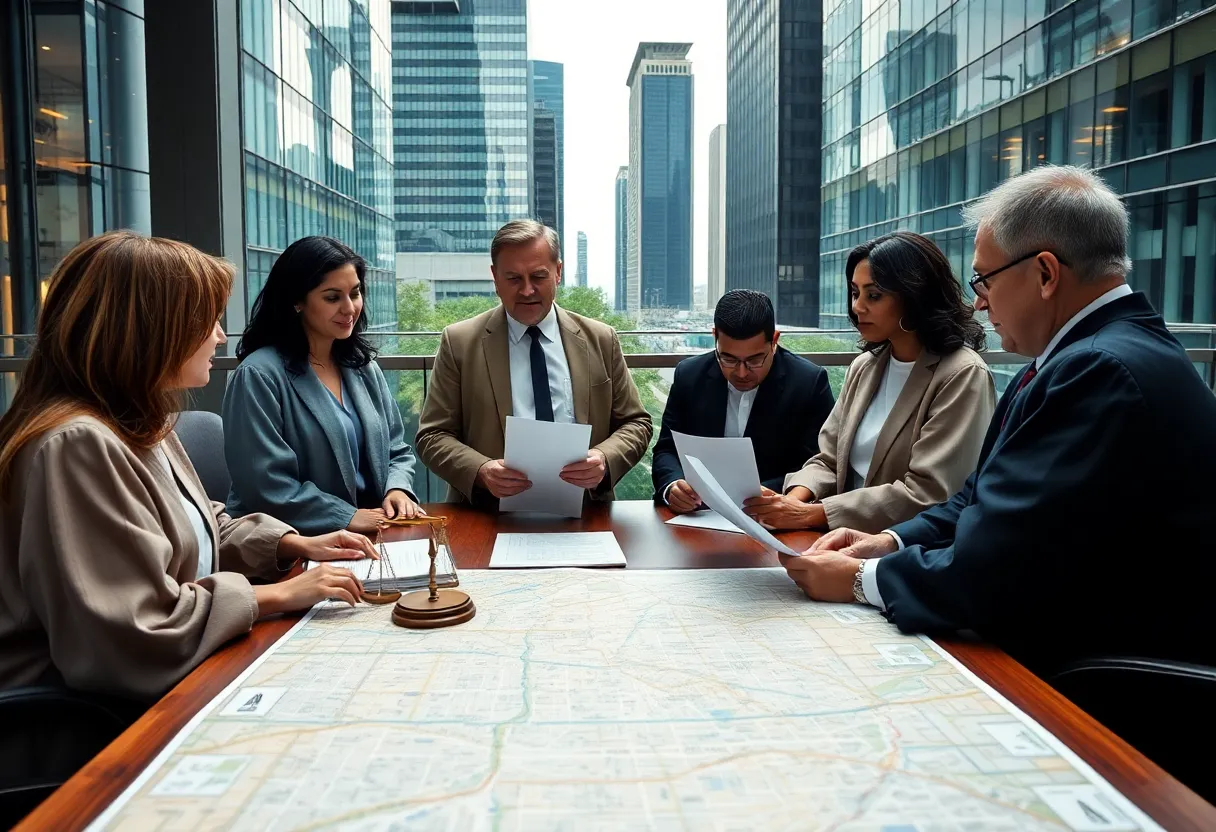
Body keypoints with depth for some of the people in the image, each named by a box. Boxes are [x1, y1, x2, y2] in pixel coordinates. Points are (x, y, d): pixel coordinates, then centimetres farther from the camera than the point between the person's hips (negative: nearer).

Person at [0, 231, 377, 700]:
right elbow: (135, 637, -29)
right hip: (90, 719, -9)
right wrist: (280, 595, -19)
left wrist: (296, 545, 5)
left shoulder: (142, 425, 10)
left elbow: (202, 532, 22)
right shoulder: (77, 447, -25)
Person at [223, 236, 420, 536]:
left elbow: (396, 450, 15)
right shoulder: (259, 375, -10)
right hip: (292, 543, -5)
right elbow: (265, 486, -15)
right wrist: (346, 517, -16)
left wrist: (397, 489, -5)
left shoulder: (364, 367, 11)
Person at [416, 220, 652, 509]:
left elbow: (636, 424, 12)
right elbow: (432, 436, 4)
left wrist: (605, 460, -10)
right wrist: (481, 471, -16)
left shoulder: (600, 340, 8)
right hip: (491, 517, -1)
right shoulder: (459, 342, 4)